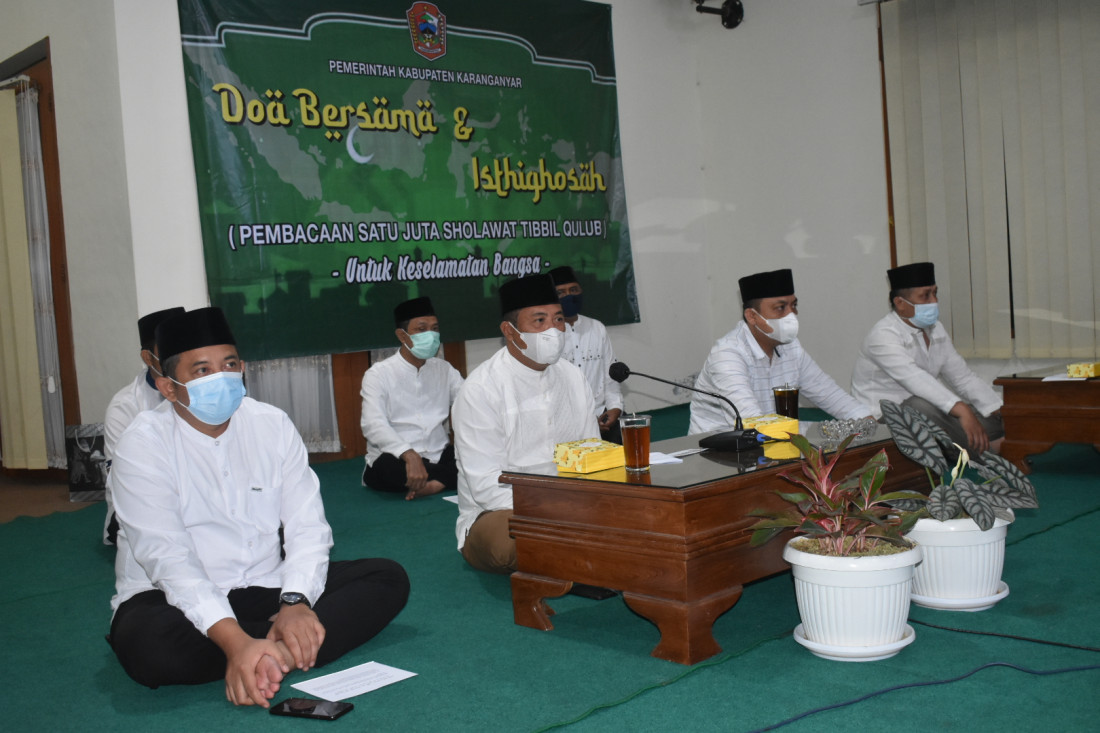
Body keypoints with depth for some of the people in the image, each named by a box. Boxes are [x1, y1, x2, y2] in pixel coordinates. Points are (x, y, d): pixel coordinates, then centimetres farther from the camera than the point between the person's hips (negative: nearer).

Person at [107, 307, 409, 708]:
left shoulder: (272, 424, -1)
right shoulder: (145, 443, -13)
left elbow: (307, 527, -5)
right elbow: (166, 556, -24)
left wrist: (295, 602, -25)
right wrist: (234, 639, -38)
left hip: (265, 589, 4)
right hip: (179, 600, -4)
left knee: (388, 578, -11)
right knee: (145, 643, -38)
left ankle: (273, 654, -29)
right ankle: (286, 649, -20)